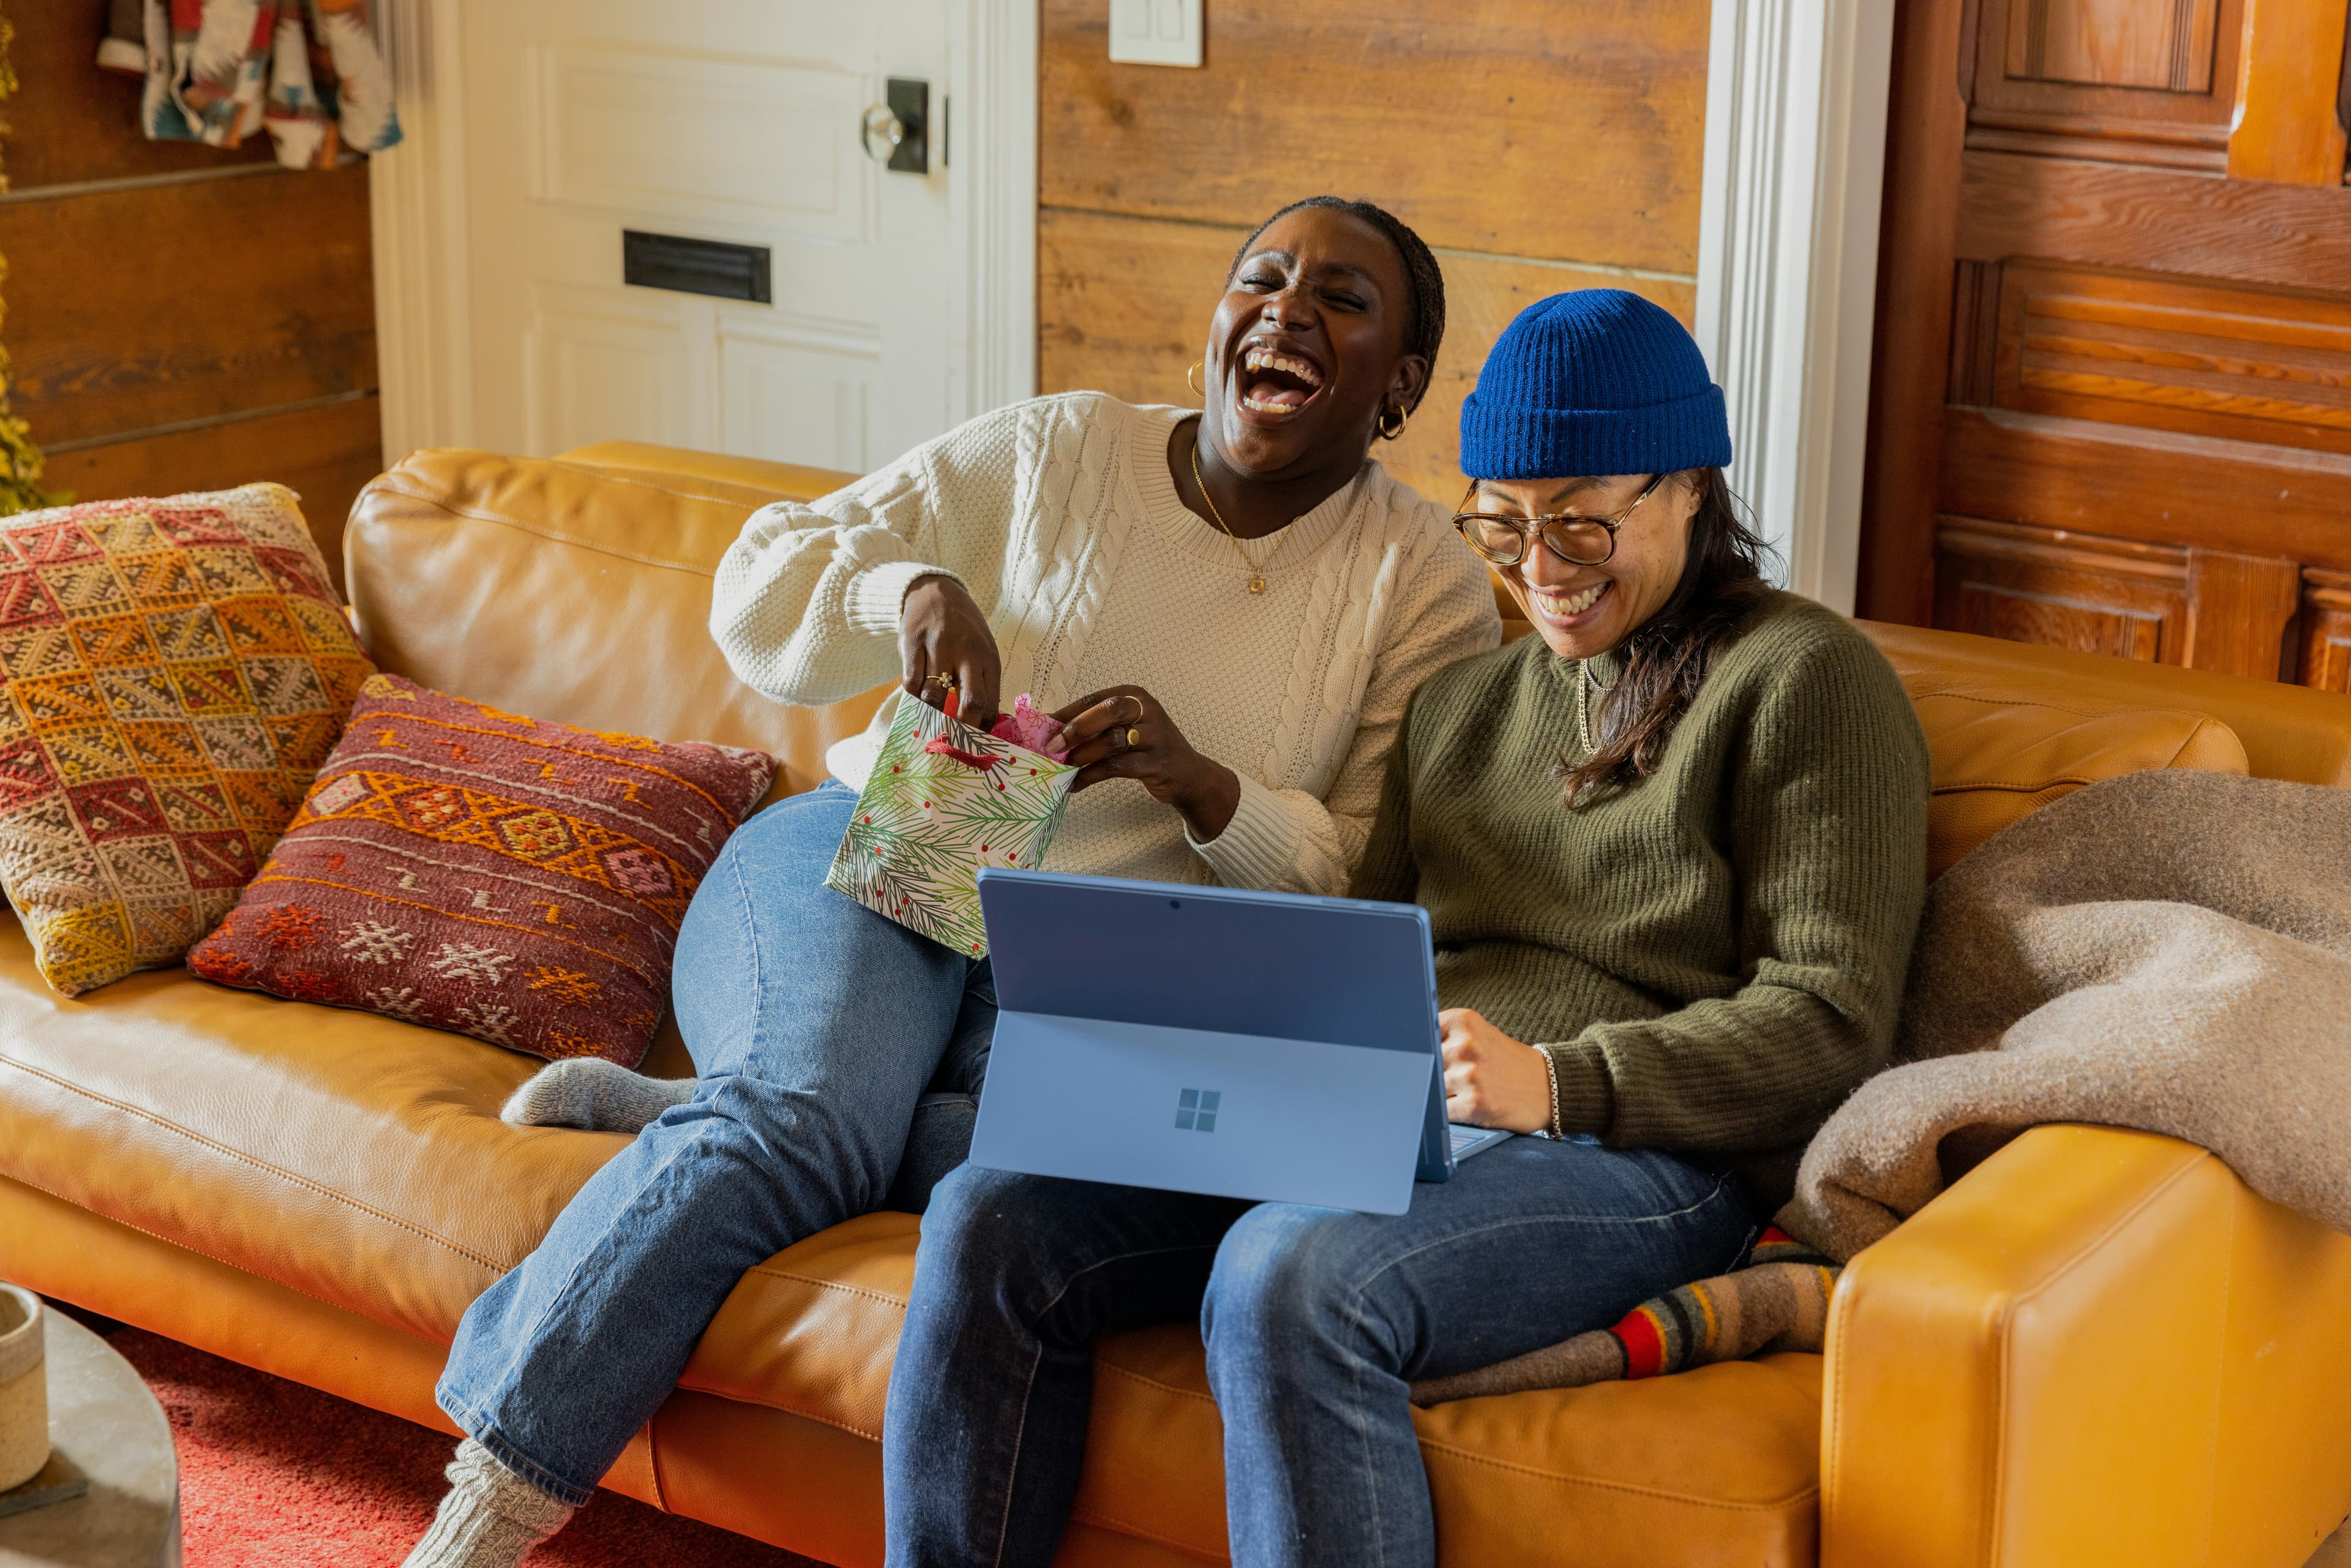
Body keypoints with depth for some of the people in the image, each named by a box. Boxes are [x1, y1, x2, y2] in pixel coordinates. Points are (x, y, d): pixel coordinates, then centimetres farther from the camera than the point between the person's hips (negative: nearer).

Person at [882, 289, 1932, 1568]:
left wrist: (1556, 1080, -20)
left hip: (1636, 1153, -7)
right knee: (994, 1219, -15)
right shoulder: (1463, 700, 25)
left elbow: (1831, 1020, -7)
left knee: (1289, 1281, -36)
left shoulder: (1802, 679, 2)